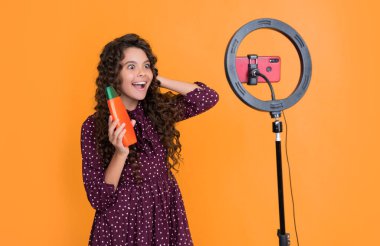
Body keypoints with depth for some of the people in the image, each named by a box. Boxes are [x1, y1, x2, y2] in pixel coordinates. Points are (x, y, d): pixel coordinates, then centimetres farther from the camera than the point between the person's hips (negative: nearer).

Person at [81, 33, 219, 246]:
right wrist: (120, 153, -28)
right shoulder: (94, 126, -12)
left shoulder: (159, 110, -2)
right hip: (122, 223, -3)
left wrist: (157, 80, -6)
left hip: (165, 216, 4)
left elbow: (209, 97, -4)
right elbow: (99, 199, -13)